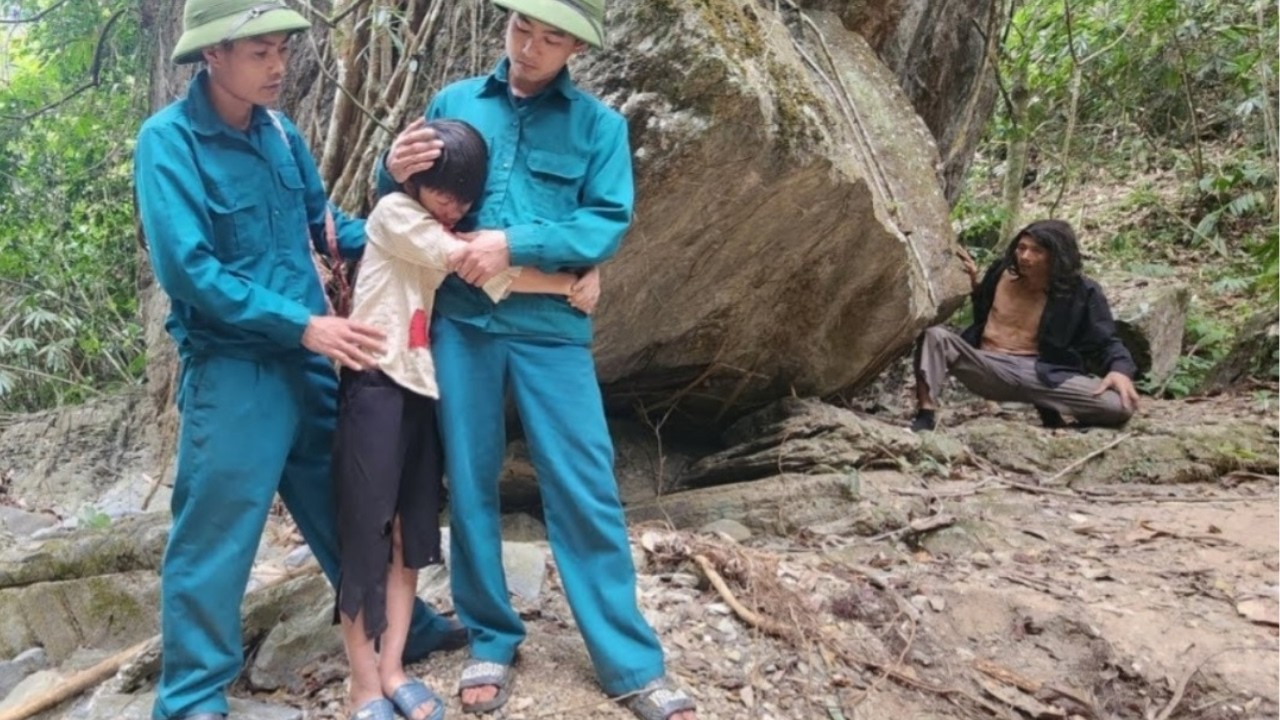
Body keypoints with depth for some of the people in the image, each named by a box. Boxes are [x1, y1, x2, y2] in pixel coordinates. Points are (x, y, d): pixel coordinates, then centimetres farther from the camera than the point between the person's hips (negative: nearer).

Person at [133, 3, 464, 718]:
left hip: (306, 359, 7)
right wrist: (304, 323, -22)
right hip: (233, 370, -6)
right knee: (216, 534, 2)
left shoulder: (280, 131, 7)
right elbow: (187, 269, -19)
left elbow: (324, 223, 17)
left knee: (346, 506, 18)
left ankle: (402, 627, 35)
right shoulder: (168, 141, -12)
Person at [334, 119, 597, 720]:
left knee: (412, 532, 8)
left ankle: (392, 670, 17)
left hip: (426, 388, 7)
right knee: (367, 531, -4)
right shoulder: (394, 212, -5)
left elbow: (483, 272, 4)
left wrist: (578, 276, -12)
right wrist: (567, 284, -11)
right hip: (377, 385, -7)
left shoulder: (458, 232, 18)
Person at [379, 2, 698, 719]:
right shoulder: (454, 102, 9)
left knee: (585, 489, 0)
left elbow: (609, 223, -7)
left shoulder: (600, 124, 4)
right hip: (460, 322, 2)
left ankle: (633, 663, 12)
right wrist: (394, 170, -10)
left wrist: (514, 243, -17)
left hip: (551, 327, -2)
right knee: (470, 484, 8)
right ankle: (492, 642, 26)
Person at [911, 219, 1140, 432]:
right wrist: (973, 284, 6)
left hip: (1044, 375, -1)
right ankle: (925, 417, -36)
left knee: (1121, 405, -24)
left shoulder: (1081, 293, -2)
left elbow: (1106, 342, 2)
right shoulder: (1002, 271, 8)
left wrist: (1120, 369, -19)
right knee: (936, 335, -26)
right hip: (989, 368, 2)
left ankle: (1048, 409, 3)